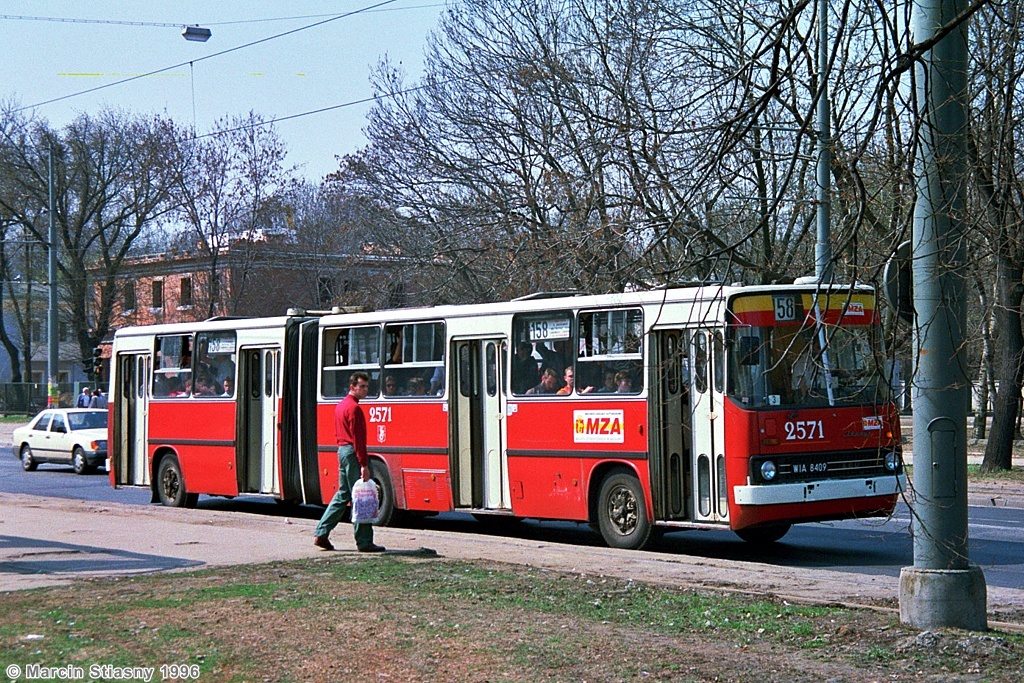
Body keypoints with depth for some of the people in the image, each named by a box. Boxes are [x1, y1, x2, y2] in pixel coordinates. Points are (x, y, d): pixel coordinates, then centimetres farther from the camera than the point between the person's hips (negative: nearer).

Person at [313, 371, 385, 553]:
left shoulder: (340, 405, 17)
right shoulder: (354, 408, -14)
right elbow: (358, 438, -19)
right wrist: (364, 464, -21)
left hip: (342, 451, 10)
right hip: (352, 453, -10)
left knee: (342, 495, 15)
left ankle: (321, 534, 14)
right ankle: (364, 542, -5)